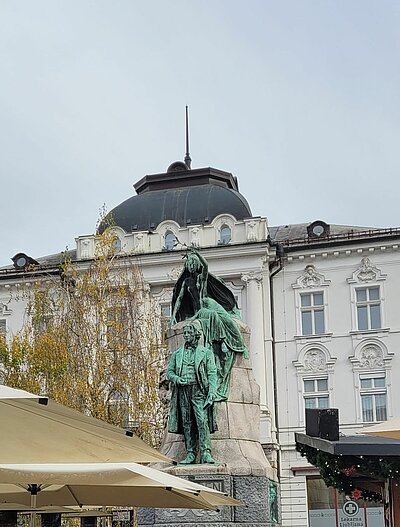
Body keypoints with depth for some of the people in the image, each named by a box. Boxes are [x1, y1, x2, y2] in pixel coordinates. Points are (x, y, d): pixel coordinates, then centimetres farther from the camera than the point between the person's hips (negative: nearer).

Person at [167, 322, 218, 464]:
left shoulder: (206, 352, 9)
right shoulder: (177, 354, 19)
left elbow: (212, 373, 3)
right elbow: (169, 371, 19)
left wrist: (212, 392, -9)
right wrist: (176, 379, -4)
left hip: (198, 390, -3)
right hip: (182, 390, 3)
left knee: (202, 421, -15)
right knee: (187, 423, 1)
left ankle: (206, 453, -17)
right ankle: (190, 454, 3)